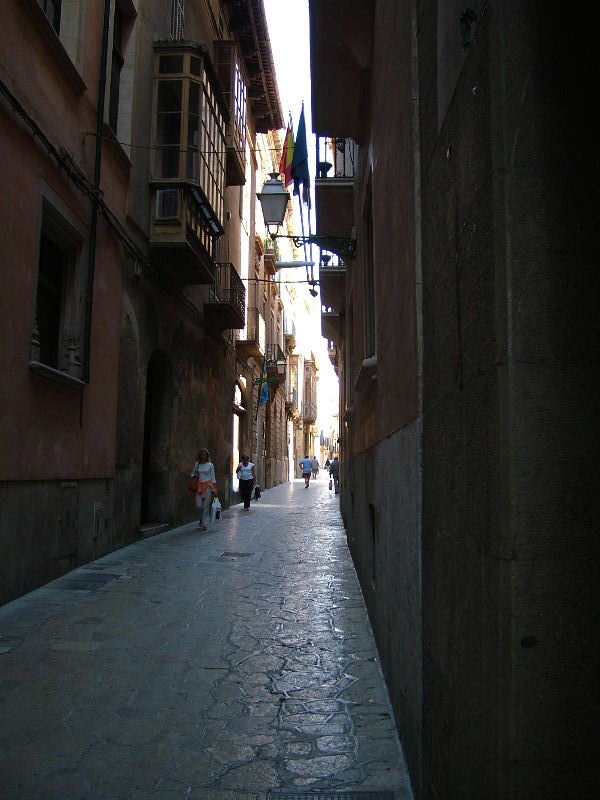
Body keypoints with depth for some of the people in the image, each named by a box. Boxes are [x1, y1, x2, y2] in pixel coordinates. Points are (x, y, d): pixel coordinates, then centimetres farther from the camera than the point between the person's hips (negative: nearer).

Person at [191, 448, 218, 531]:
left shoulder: (210, 465, 3)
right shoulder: (197, 464, 8)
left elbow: (213, 477, 4)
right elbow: (192, 473, 21)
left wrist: (214, 490, 1)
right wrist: (195, 476, -3)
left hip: (208, 486, -2)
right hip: (199, 486, 2)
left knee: (206, 505, -4)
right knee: (199, 505, -5)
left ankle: (203, 523, 4)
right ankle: (200, 520, 20)